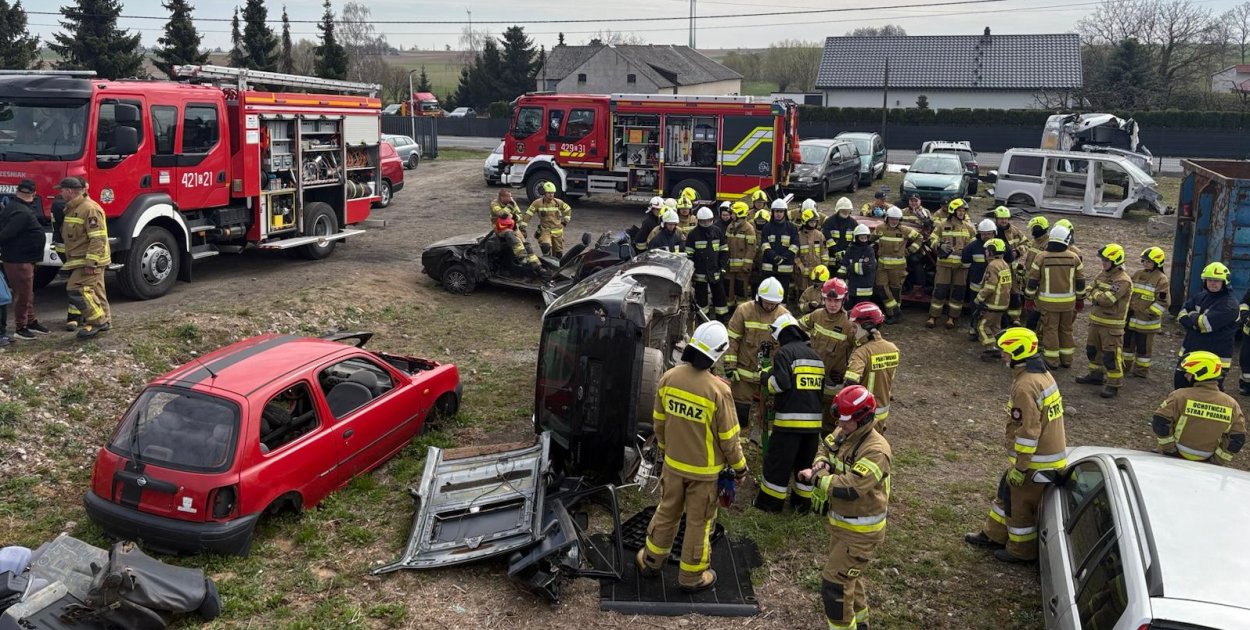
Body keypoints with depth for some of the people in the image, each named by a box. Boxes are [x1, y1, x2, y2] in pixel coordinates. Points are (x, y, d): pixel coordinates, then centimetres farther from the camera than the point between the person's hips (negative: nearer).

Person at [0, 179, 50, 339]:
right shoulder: (22, 213, -22)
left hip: (24, 259, 10)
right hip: (19, 260, -10)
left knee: (28, 292, 19)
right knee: (23, 293, -1)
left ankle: (31, 322, 30)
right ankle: (20, 328, 8)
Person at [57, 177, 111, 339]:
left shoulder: (90, 209, -19)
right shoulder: (72, 208, 14)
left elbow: (98, 238, -25)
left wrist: (91, 263, -26)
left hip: (89, 261, -10)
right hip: (79, 260, 10)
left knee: (76, 289, -15)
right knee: (94, 291, 13)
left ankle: (97, 321, -10)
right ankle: (104, 321, 20)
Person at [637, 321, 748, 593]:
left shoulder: (668, 378, -12)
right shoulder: (718, 390, -26)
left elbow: (659, 421, 2)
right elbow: (728, 437, -16)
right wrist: (739, 466, 1)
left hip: (673, 463, 4)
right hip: (704, 469, -4)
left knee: (667, 511, 23)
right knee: (699, 520, 13)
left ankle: (652, 560, 39)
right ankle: (691, 576, 29)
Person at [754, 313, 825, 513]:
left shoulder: (785, 352, -8)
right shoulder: (815, 355, 16)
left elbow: (781, 384, -18)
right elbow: (823, 386, 21)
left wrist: (767, 376, 1)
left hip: (790, 419, -7)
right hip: (814, 418, 7)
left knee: (778, 462, 4)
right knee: (806, 462, 17)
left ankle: (770, 502, 12)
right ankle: (803, 502, 25)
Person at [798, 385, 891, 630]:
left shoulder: (876, 451, -30)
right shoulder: (843, 433, -4)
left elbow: (849, 488, -37)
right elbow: (825, 447, 13)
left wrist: (815, 477, -24)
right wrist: (822, 463, -12)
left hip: (861, 531, -9)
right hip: (839, 522, 9)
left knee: (834, 582, -5)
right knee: (848, 574, 26)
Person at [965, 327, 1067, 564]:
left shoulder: (1026, 386, -26)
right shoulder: (1042, 374, 6)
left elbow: (1028, 431, -27)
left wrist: (1020, 467, -20)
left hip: (1036, 461, -10)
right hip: (1051, 452, 10)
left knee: (1019, 504, 9)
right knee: (1007, 491, 23)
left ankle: (1022, 551, 26)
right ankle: (994, 535, 38)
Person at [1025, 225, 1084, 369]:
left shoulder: (1041, 257, -9)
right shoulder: (1074, 258, -1)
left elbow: (1032, 280, -5)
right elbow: (1080, 282, 6)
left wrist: (1029, 298, 6)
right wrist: (1080, 300, 17)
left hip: (1048, 302, -3)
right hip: (1068, 302, 3)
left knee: (1050, 330, 4)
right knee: (1066, 330, 15)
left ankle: (1052, 361, 7)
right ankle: (1066, 359, 23)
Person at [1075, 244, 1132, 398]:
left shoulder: (1123, 281, -19)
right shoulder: (1103, 275, 9)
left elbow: (1107, 300, -26)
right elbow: (1092, 294, 7)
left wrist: (1096, 293, -7)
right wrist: (1101, 296, -13)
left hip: (1112, 324, -9)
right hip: (1096, 320, 9)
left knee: (1110, 355, -6)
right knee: (1092, 349, 20)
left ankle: (1113, 384, 1)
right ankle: (1096, 375, 36)